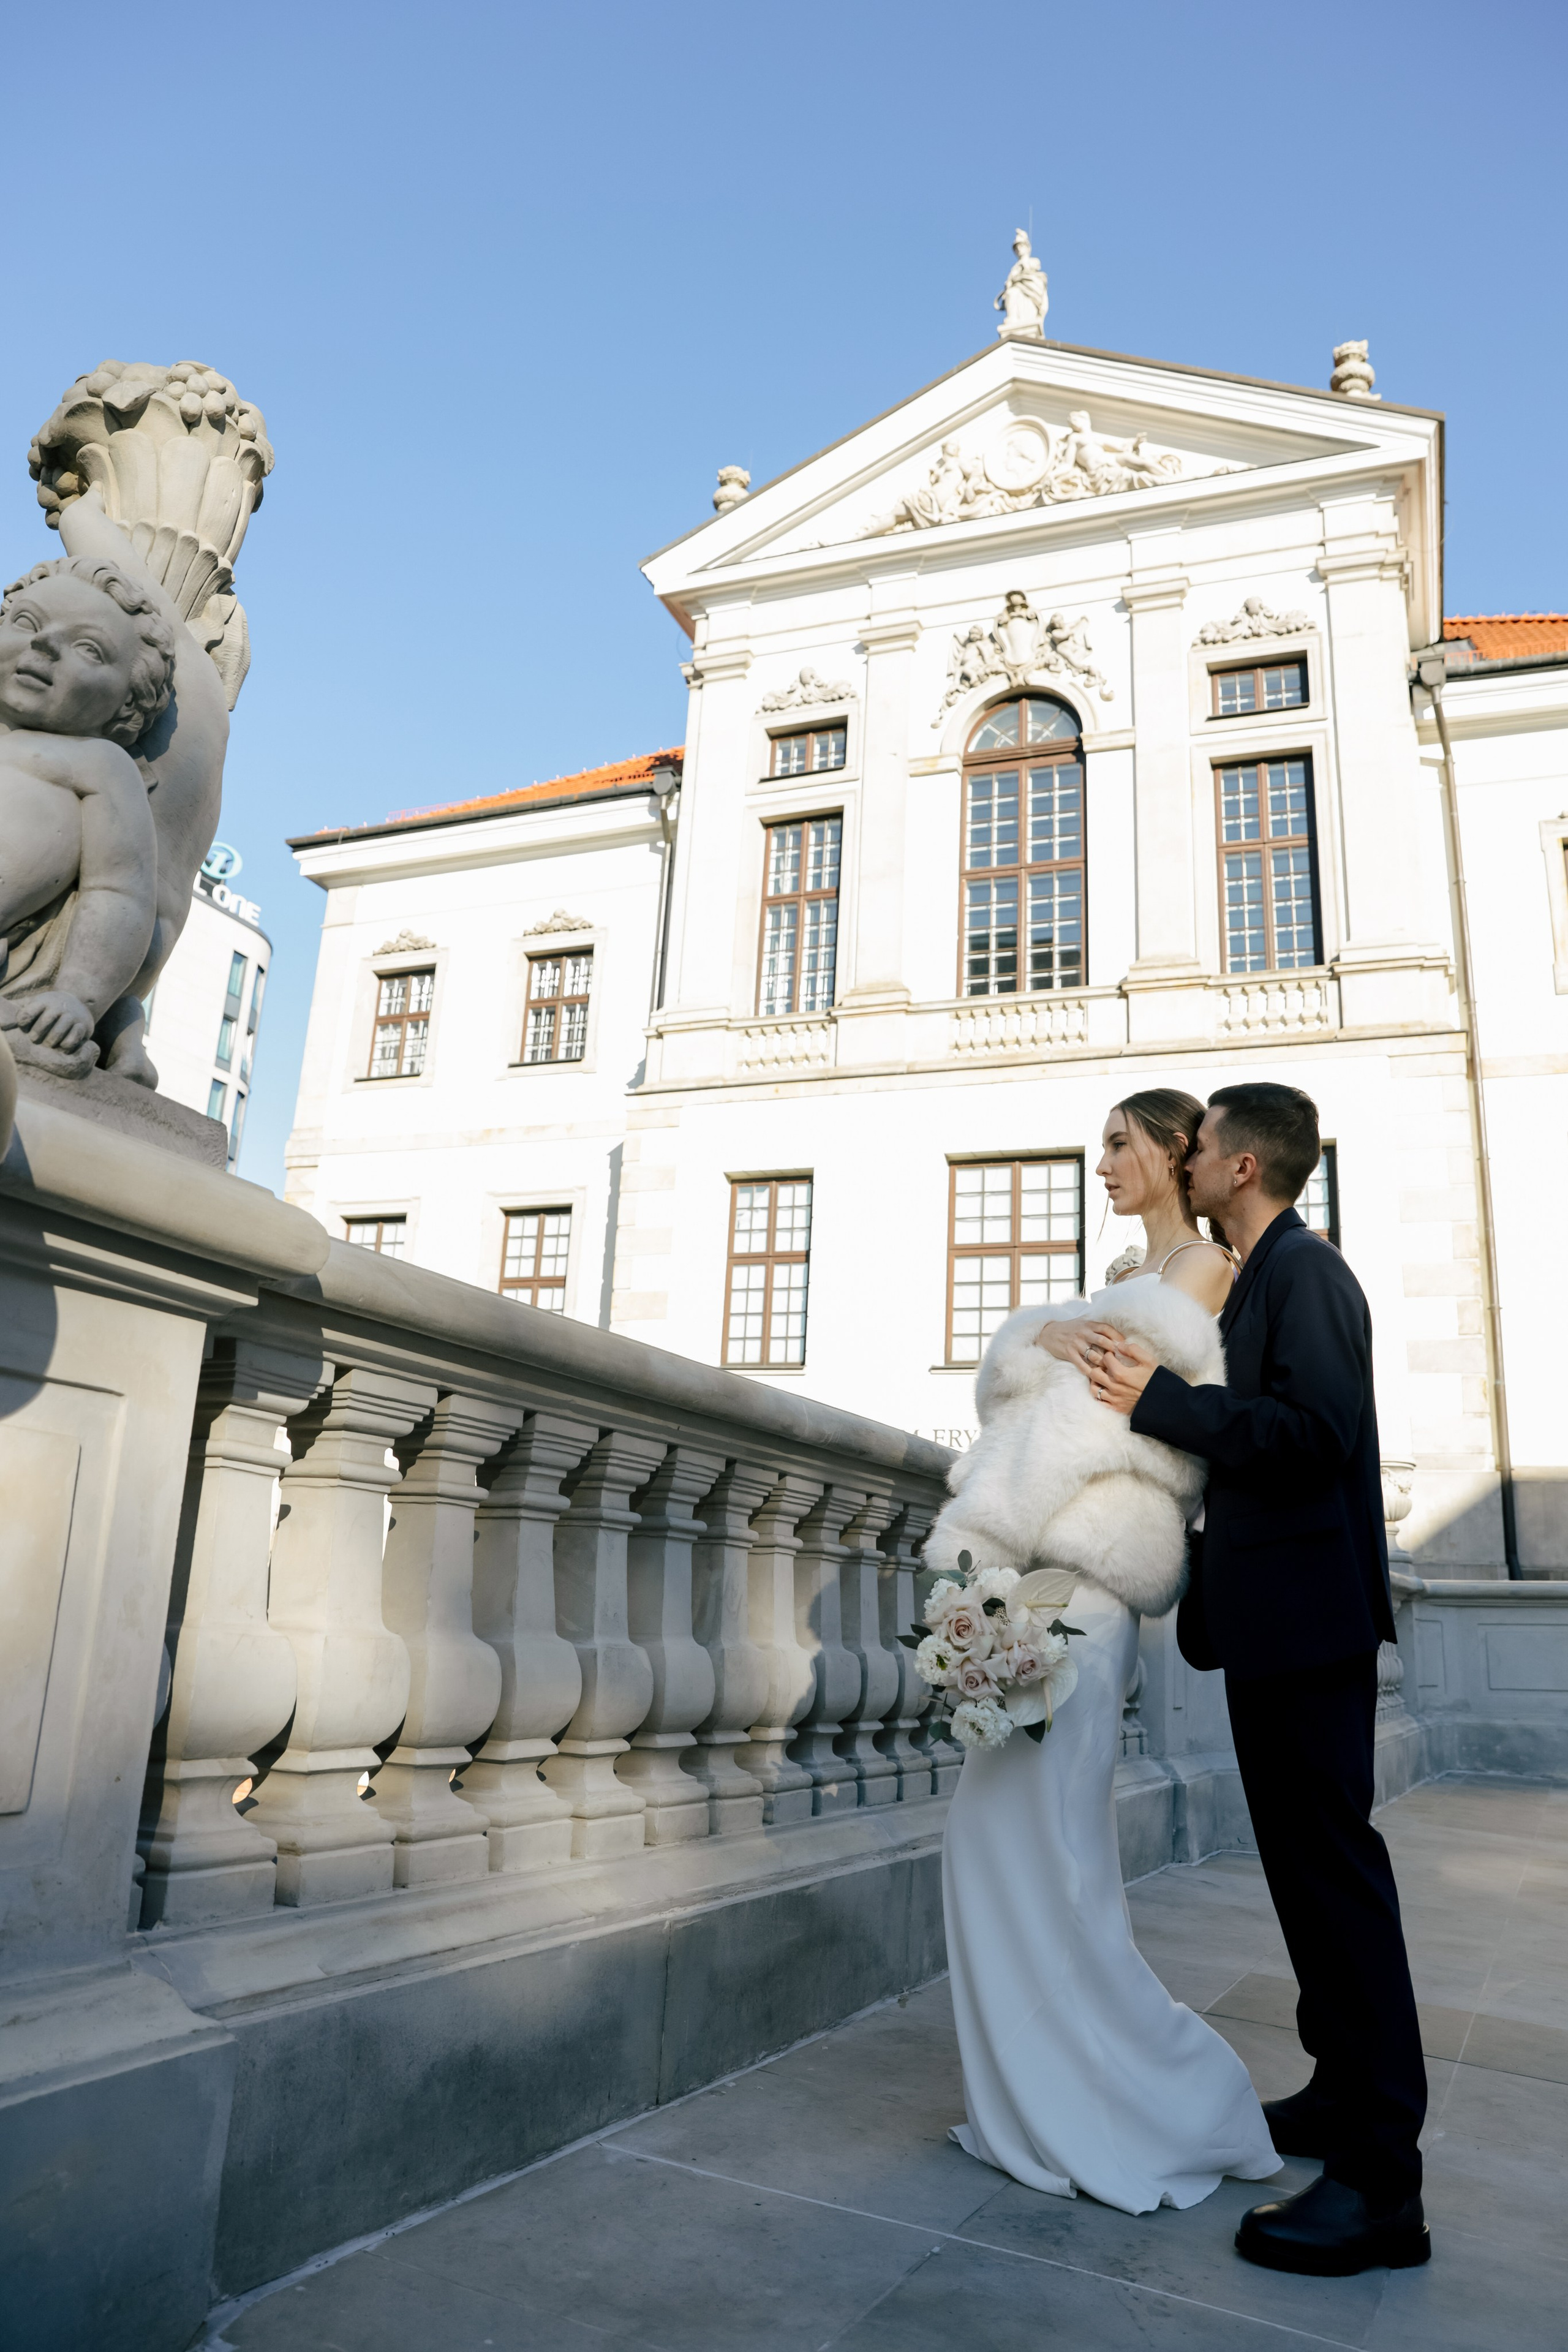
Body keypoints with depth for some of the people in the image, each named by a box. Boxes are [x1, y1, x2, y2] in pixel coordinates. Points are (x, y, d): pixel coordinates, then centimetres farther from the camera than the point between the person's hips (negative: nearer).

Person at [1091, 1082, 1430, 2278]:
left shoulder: (1305, 1271, -13)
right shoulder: (1264, 1276, 17)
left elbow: (1314, 1429, -25)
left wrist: (1161, 1400, -20)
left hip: (1309, 1617, -10)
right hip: (1273, 1618, 10)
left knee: (1333, 1860, -6)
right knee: (1307, 1856, 17)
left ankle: (1381, 2184, 3)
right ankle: (1347, 2094, 30)